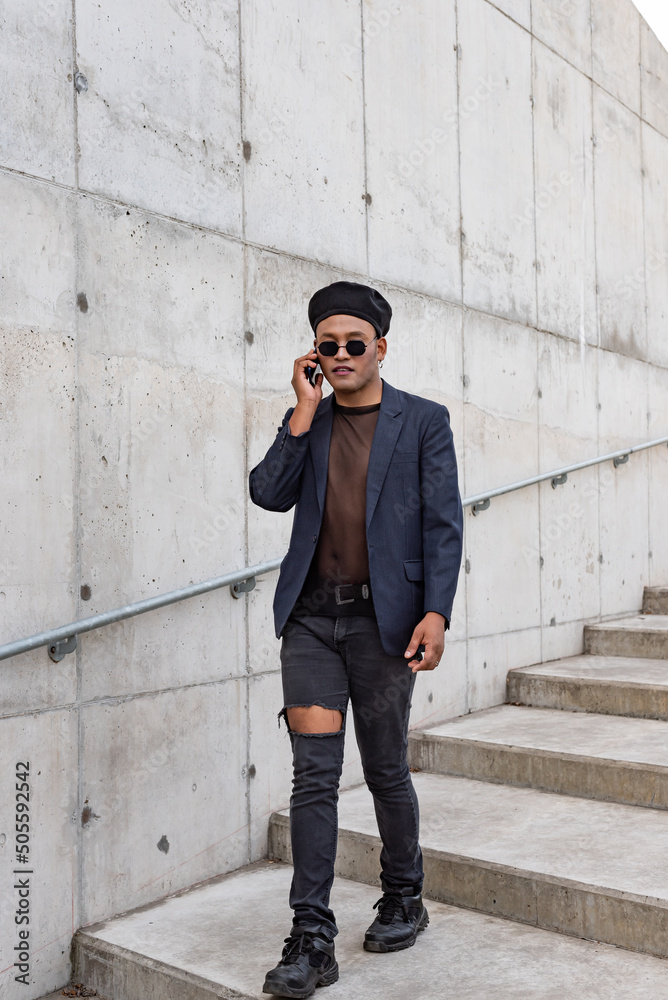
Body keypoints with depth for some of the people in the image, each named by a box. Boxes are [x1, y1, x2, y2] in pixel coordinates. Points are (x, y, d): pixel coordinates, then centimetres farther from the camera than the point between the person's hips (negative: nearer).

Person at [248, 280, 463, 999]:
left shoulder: (424, 421, 3)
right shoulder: (305, 420, 12)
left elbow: (444, 526, -2)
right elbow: (268, 493, -3)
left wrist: (435, 614, -12)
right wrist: (306, 408, -5)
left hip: (383, 617, -2)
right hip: (311, 617, 2)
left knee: (385, 772, 11)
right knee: (313, 775, 0)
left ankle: (404, 900, 34)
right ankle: (312, 940, 8)